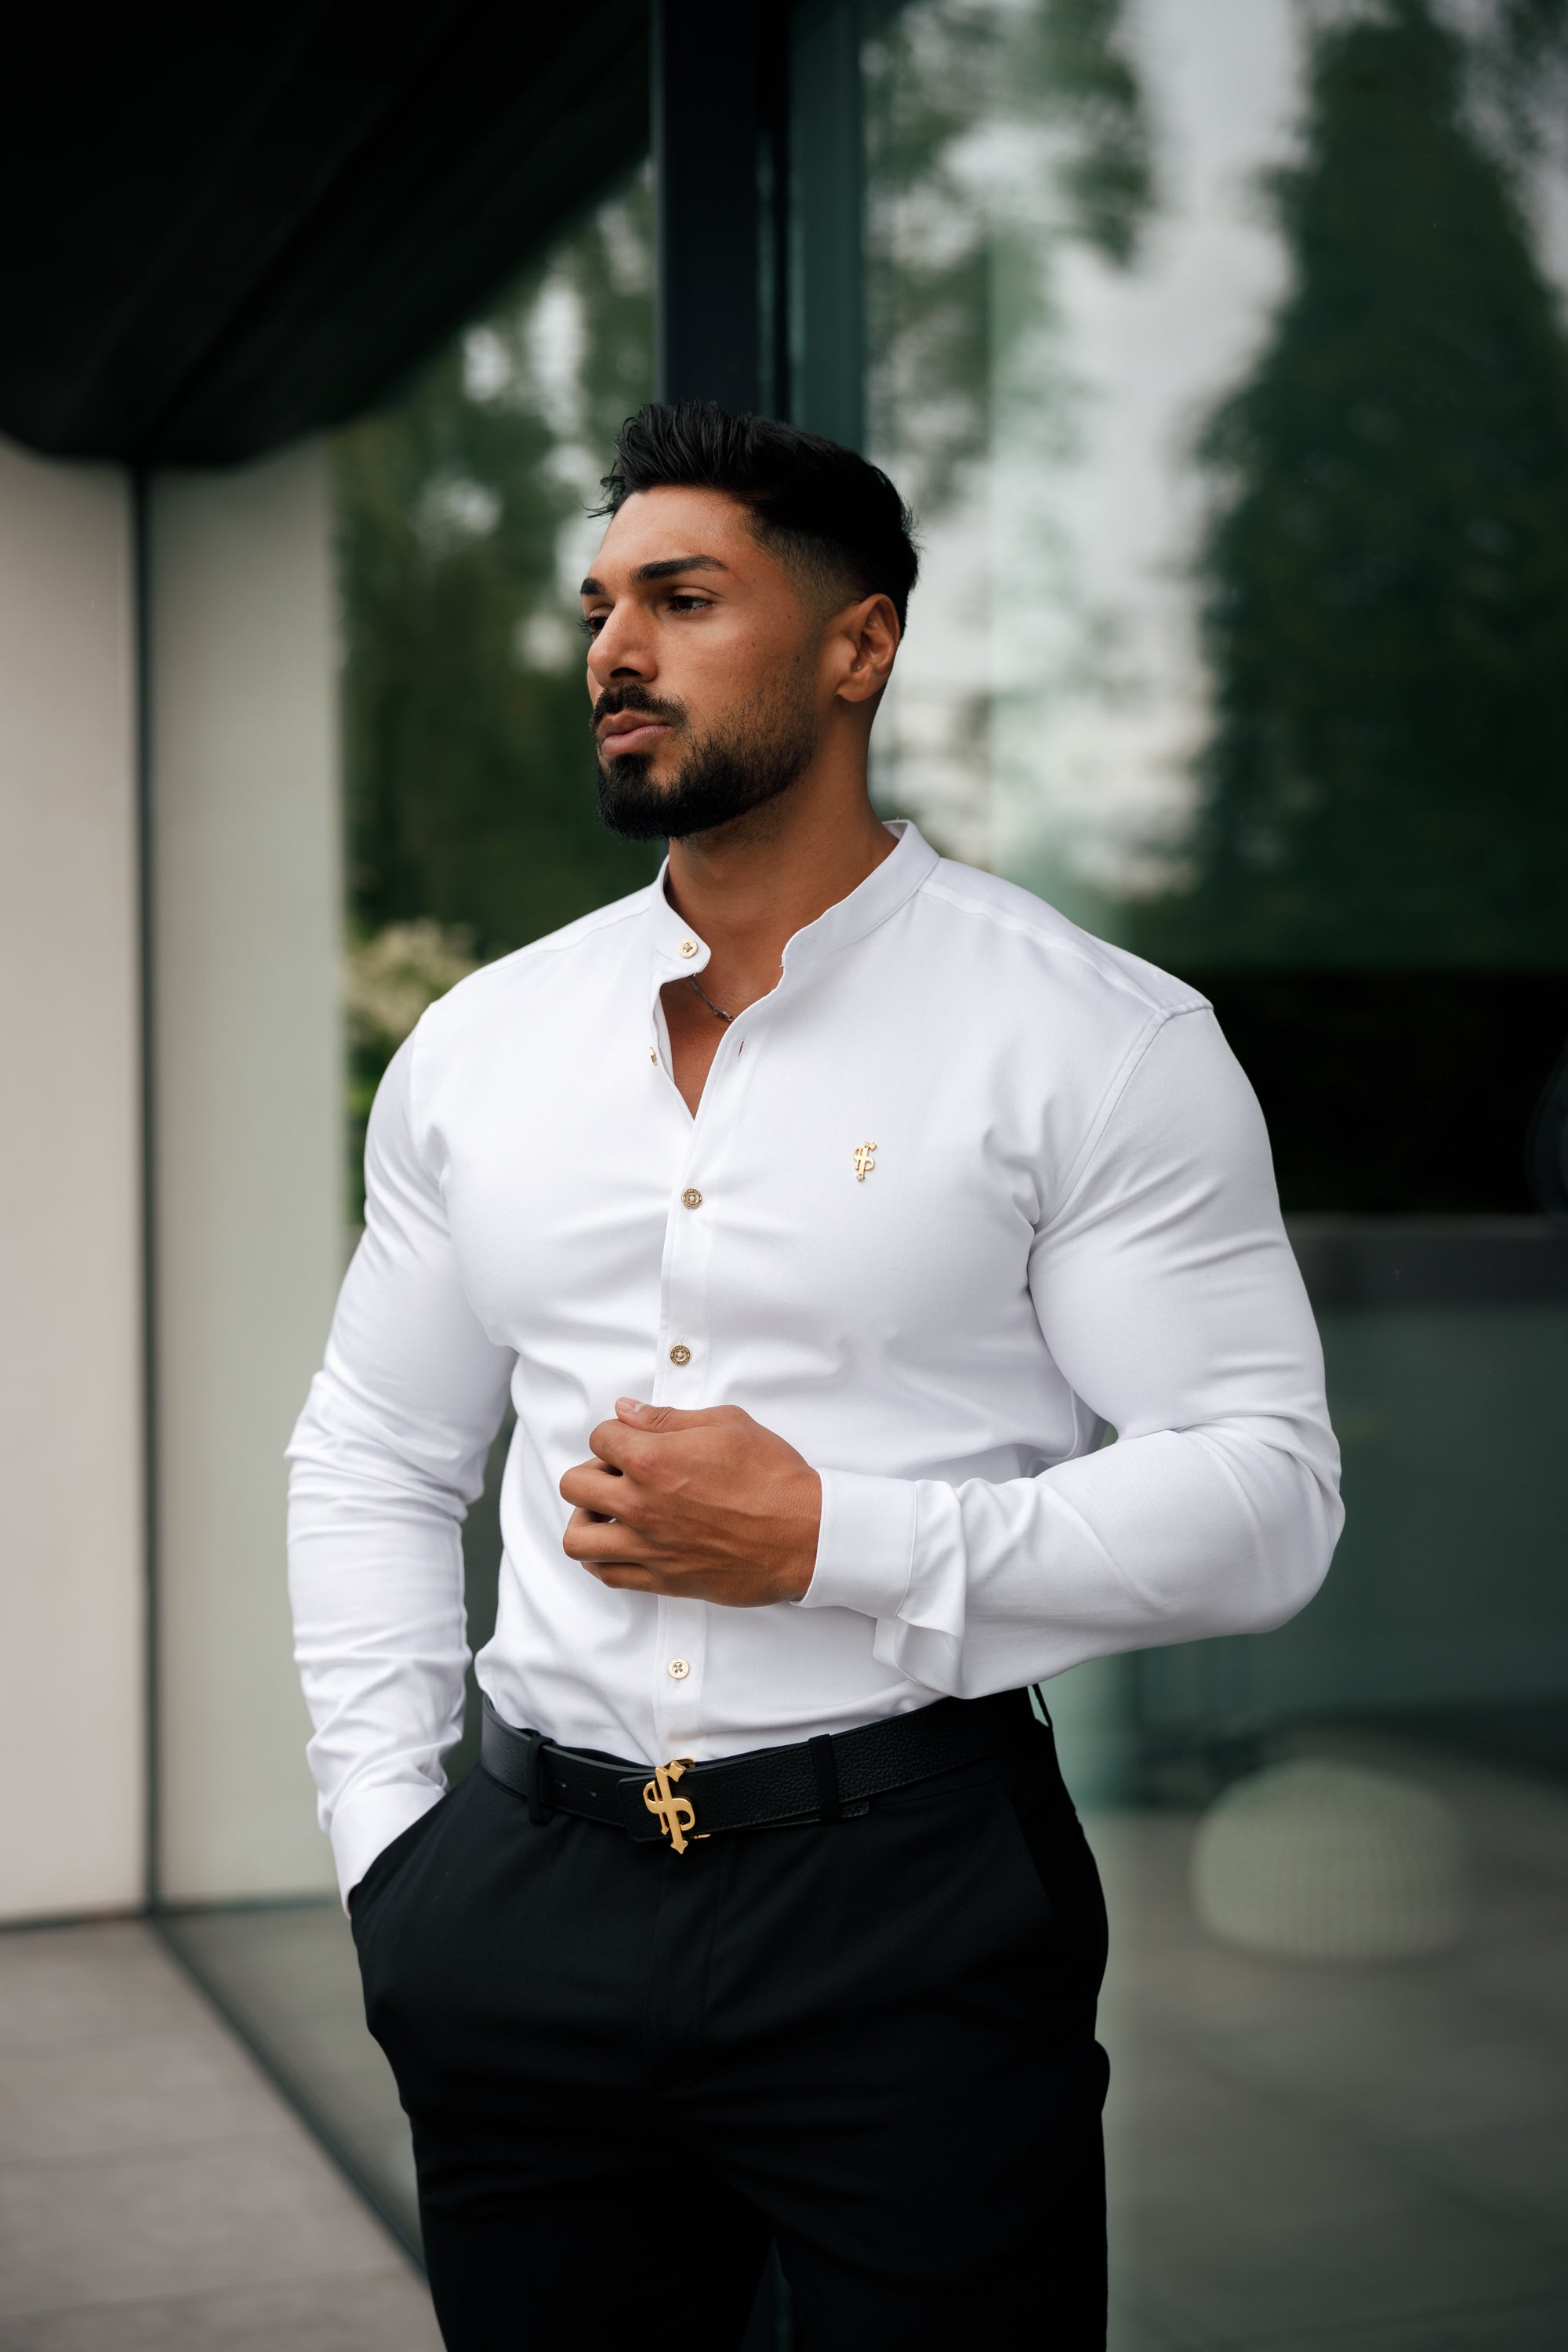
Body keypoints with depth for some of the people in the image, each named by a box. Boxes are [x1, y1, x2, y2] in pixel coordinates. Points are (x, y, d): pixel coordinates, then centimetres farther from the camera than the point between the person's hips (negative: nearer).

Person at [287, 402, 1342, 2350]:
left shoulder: (1096, 1042, -6)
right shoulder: (475, 1048, 8)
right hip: (533, 1899, 4)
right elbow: (372, 1463, 15)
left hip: (913, 1907, -4)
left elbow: (1263, 1493, -9)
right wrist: (387, 1847, 5)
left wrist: (831, 1539, -18)